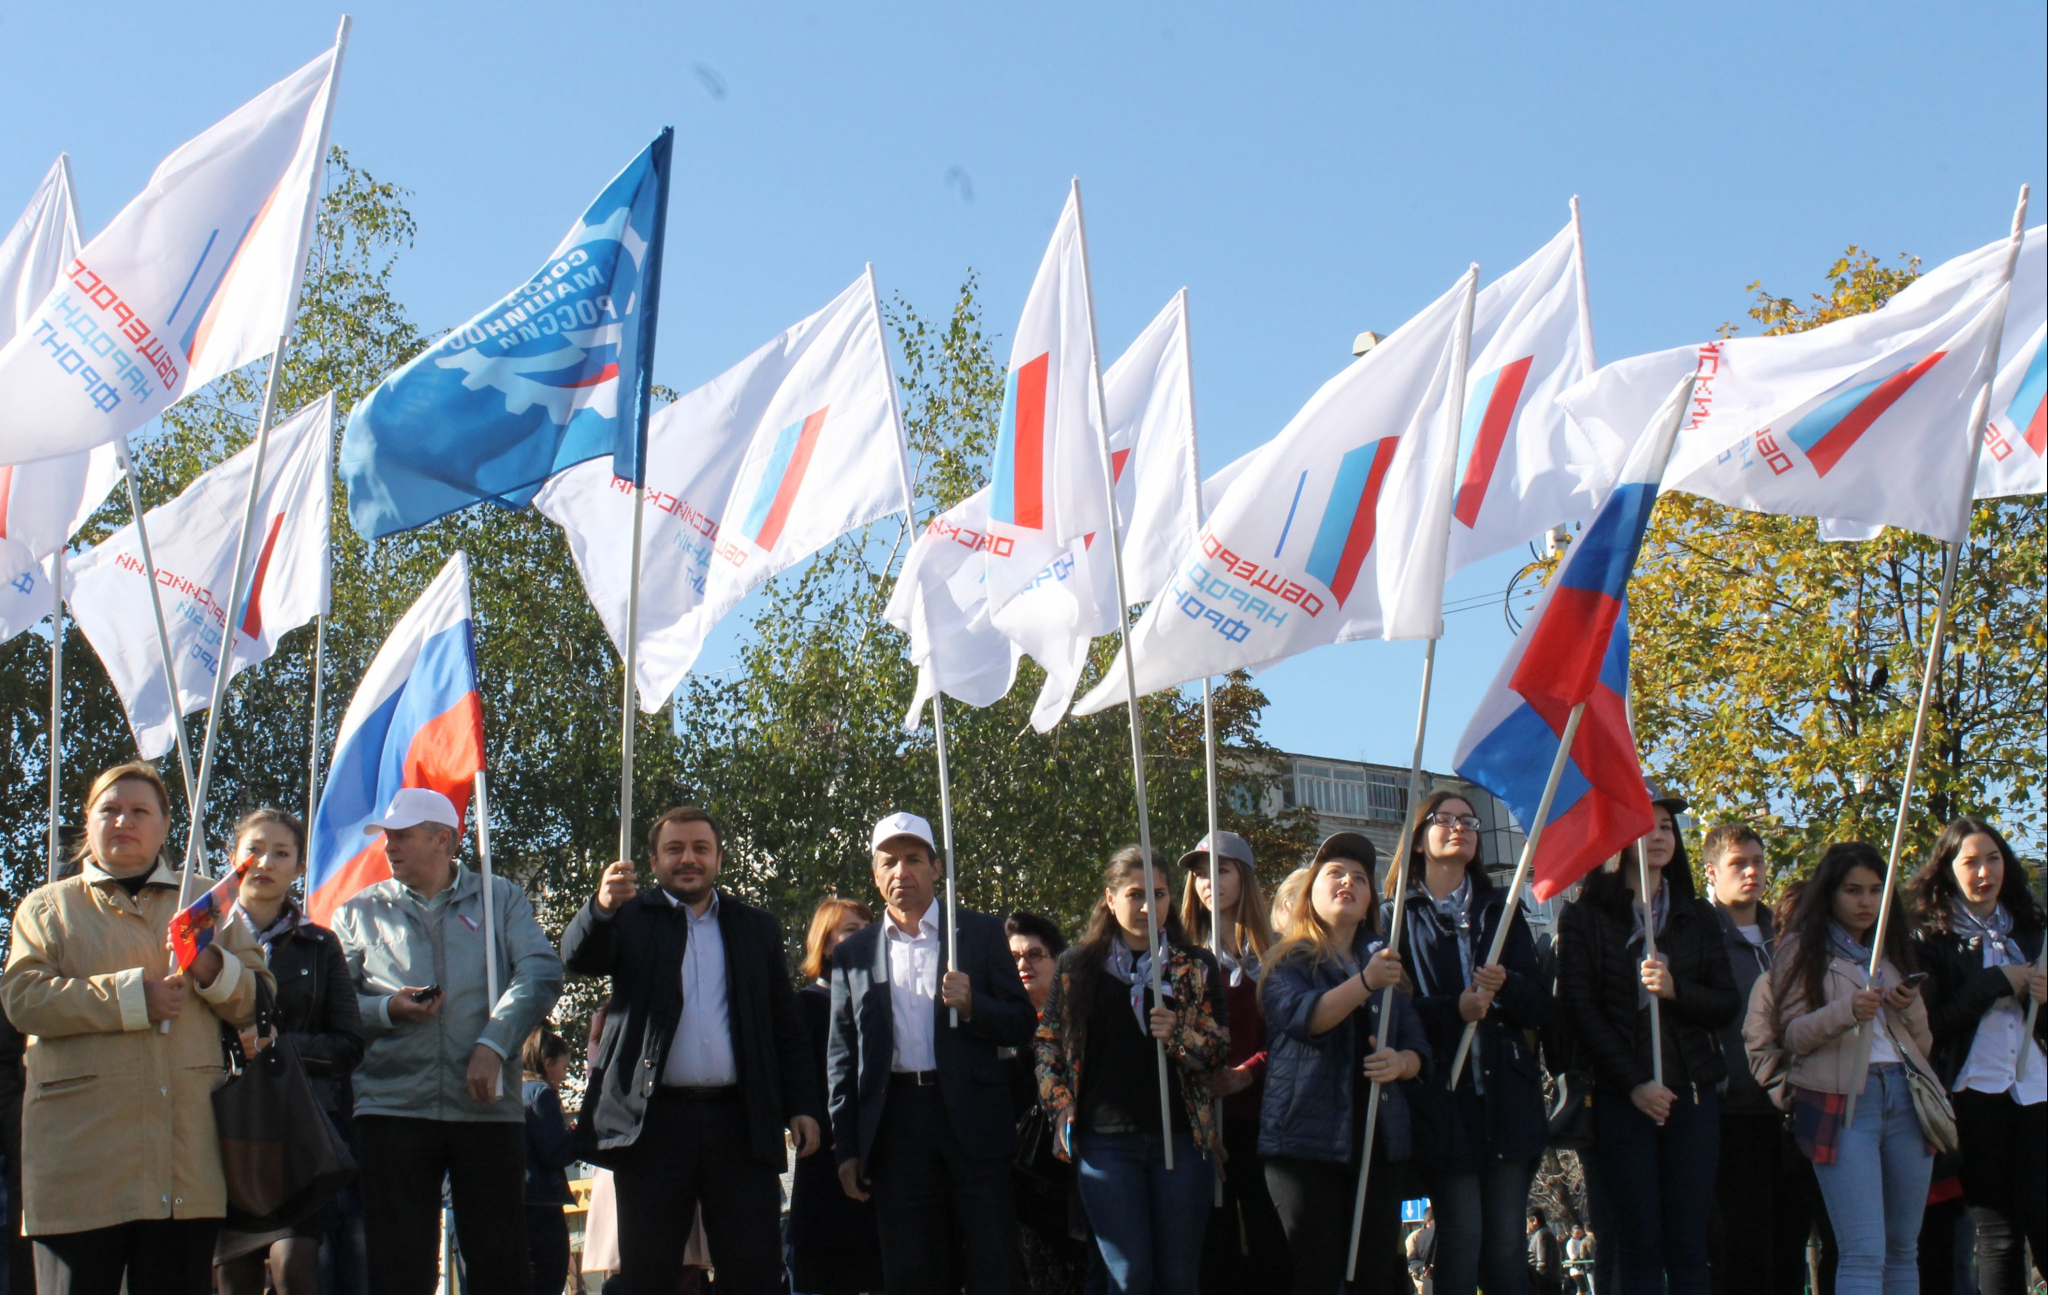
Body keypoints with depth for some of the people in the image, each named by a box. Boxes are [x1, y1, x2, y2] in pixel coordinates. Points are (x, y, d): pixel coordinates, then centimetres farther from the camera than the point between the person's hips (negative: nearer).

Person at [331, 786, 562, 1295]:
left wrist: (493, 1044, -15)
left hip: (487, 1106, -1)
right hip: (392, 1106, 1)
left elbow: (541, 973, -3)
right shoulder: (360, 912, 14)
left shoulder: (501, 899, 11)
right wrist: (386, 1010, -12)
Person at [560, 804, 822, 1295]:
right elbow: (578, 956, -11)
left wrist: (803, 1106, 3)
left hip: (741, 1124, 2)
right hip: (654, 1121, -1)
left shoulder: (757, 927, 16)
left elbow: (787, 1029, 15)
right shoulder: (631, 919, 10)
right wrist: (602, 907, -32)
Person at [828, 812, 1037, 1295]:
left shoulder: (981, 933, 8)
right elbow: (841, 1055, 12)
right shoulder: (853, 953, 12)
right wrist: (846, 1148, 6)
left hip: (972, 1119, -2)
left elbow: (1021, 1024, 6)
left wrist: (971, 1005, -15)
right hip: (896, 1123, 2)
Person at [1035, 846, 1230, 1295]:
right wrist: (1063, 1113, -1)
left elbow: (1221, 1046, 5)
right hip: (1105, 1140, -1)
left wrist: (1179, 1034, -16)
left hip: (1181, 1136, 1)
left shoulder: (1197, 967, 7)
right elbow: (1048, 1043, 10)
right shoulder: (1077, 966, 7)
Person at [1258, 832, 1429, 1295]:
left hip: (1378, 1139, 4)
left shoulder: (1384, 961, 21)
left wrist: (1401, 1062, -8)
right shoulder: (1287, 962, 7)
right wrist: (1365, 983, -30)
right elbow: (1302, 1016, -14)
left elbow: (1418, 1046, 16)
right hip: (1308, 1139, -4)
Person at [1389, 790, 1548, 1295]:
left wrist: (1506, 986, -11)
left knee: (1506, 1244, 1)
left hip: (1507, 1096, 3)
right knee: (1462, 1238, -8)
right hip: (1443, 1098, -3)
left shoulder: (1502, 909, 19)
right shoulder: (1397, 916, 8)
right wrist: (1452, 1008, -17)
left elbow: (1540, 1005, 10)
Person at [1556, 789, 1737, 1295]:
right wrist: (1634, 1083, -10)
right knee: (1637, 1246, -4)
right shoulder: (1582, 917, 4)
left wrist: (1676, 990, -11)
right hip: (1619, 1098, -3)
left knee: (1688, 1245, 0)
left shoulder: (1699, 917, 15)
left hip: (1692, 1093, 3)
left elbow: (1726, 1004, 10)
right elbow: (1579, 1010, -2)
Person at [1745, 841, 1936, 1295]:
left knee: (1902, 1250, 8)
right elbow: (1790, 1035, -3)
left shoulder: (1892, 950, 20)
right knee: (1864, 1253, -14)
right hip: (1841, 1101, -5)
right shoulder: (1803, 948, 6)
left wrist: (1911, 1007, -2)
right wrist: (1846, 1011, -19)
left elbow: (1923, 1043, 20)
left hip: (1903, 1098, 6)